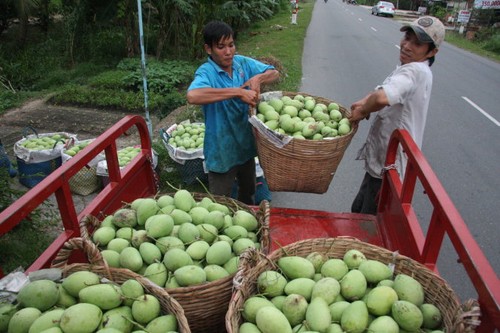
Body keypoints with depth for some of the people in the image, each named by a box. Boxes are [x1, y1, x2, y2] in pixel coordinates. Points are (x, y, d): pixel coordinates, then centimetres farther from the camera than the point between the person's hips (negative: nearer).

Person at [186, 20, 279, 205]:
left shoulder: (243, 63, -4)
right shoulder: (206, 72, -21)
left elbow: (274, 73, 3)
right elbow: (192, 95, -43)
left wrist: (258, 78, -19)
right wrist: (238, 92, -42)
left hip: (246, 144, 6)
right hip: (222, 150, -6)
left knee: (248, 193, 29)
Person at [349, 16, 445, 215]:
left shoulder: (414, 71, -24)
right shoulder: (417, 70, 9)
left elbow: (382, 98, -42)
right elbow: (384, 89, 19)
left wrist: (362, 111, -20)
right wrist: (364, 102, -4)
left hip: (389, 166, -10)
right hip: (382, 161, 10)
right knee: (358, 211, 25)